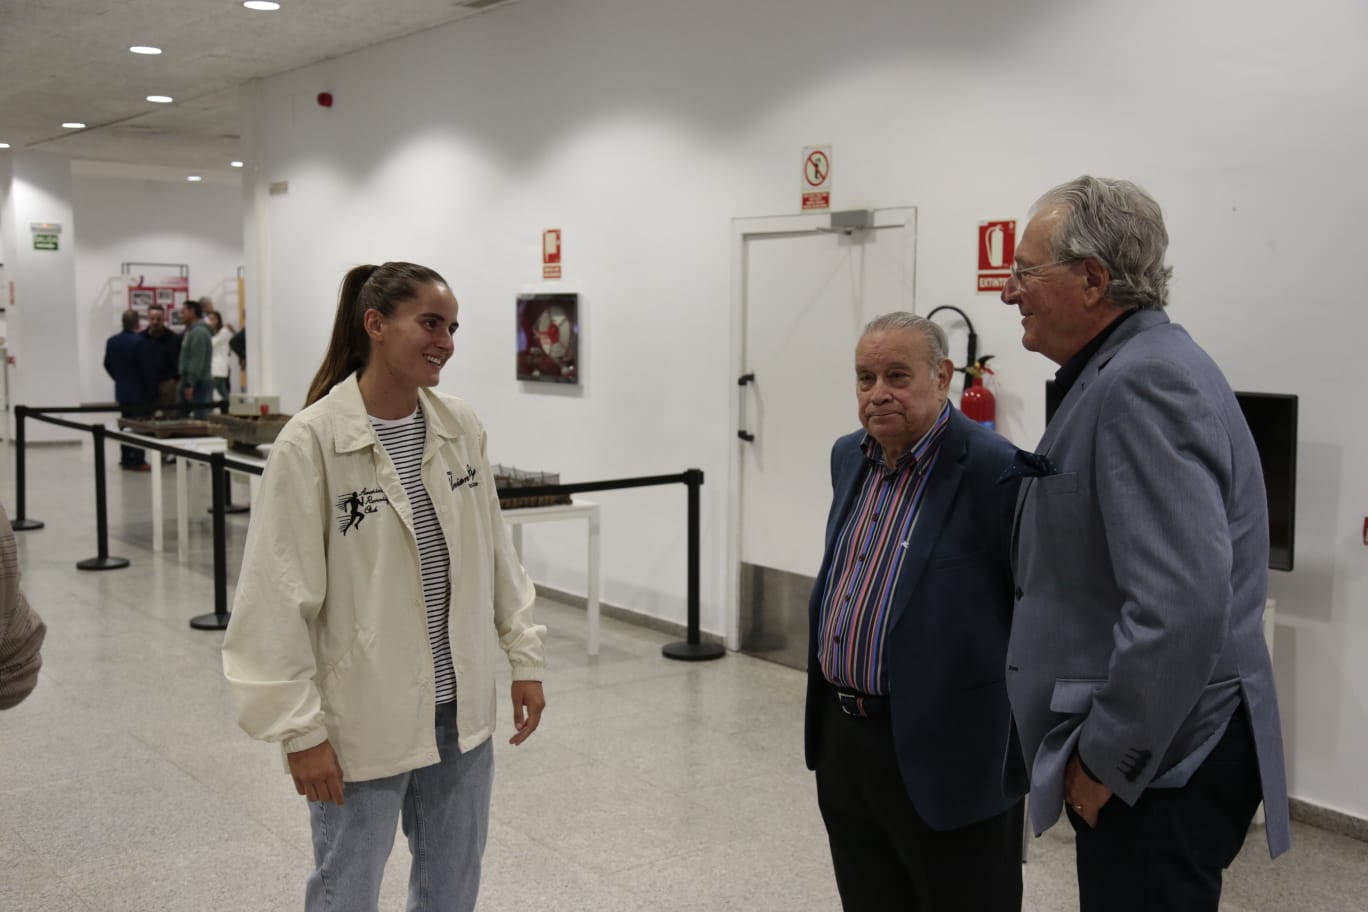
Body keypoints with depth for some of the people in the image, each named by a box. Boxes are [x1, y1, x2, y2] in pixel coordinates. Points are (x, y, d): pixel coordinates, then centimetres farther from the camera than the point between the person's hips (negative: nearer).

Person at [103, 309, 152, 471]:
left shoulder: (112, 341, 4)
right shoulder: (139, 341, -18)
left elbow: (108, 365, 10)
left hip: (121, 391, 7)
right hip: (139, 391, -7)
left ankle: (126, 460, 16)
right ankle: (138, 461, -4)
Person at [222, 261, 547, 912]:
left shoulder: (461, 429, 0)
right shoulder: (312, 441, -16)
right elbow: (280, 597, -14)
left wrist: (525, 655, 8)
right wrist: (300, 729, -14)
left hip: (461, 712, 5)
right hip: (362, 720, -5)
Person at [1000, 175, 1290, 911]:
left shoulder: (1143, 381, -21)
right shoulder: (1121, 369, 11)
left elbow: (1182, 604, -29)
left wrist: (1107, 758, -19)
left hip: (1159, 765, -10)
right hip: (1148, 751, 10)